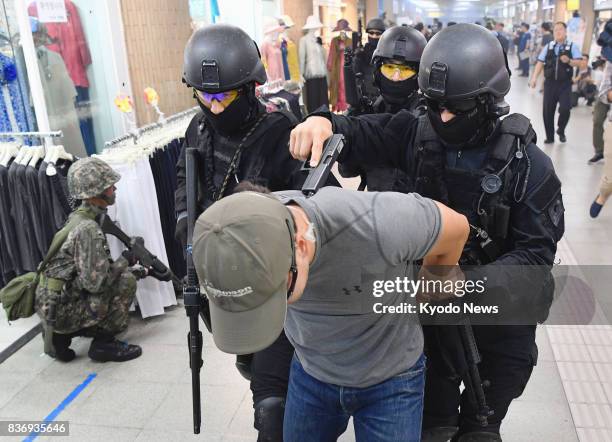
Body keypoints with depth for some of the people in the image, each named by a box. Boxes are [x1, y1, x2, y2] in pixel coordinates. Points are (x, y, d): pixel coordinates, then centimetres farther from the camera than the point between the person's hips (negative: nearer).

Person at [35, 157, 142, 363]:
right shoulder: (87, 228, -23)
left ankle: (62, 335, 15)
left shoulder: (77, 218, 8)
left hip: (51, 305, 9)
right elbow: (95, 282, -26)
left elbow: (93, 267, 15)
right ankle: (103, 343, -1)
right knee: (126, 281, -13)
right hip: (61, 310, -9)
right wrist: (124, 261, -11)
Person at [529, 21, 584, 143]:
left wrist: (569, 61, -24)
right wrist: (534, 78, -6)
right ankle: (550, 137, 18)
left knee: (565, 109, -12)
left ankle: (561, 131, 17)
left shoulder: (572, 46, 1)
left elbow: (579, 63, -6)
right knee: (547, 111, 3)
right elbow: (540, 63, 5)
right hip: (550, 83, 2)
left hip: (565, 84, -2)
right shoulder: (548, 47, 8)